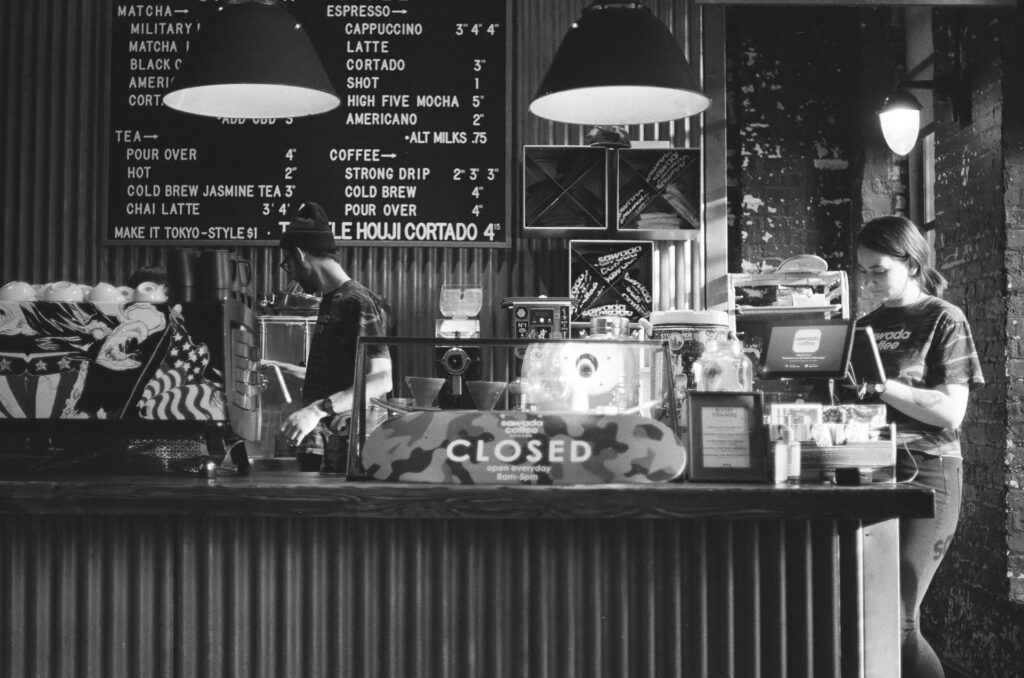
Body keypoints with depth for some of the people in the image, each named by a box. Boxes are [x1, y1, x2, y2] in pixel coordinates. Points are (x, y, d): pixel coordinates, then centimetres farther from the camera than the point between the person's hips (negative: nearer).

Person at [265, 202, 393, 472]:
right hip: (316, 444, 8)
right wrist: (288, 370, 27)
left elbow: (381, 380, -22)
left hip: (341, 450, -8)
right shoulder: (330, 301, 15)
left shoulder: (358, 302, -13)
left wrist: (317, 409, -30)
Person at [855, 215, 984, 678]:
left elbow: (950, 413, -12)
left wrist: (880, 386, -18)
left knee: (894, 619, -10)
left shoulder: (944, 321, -1)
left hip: (925, 473, -6)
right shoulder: (866, 326, 16)